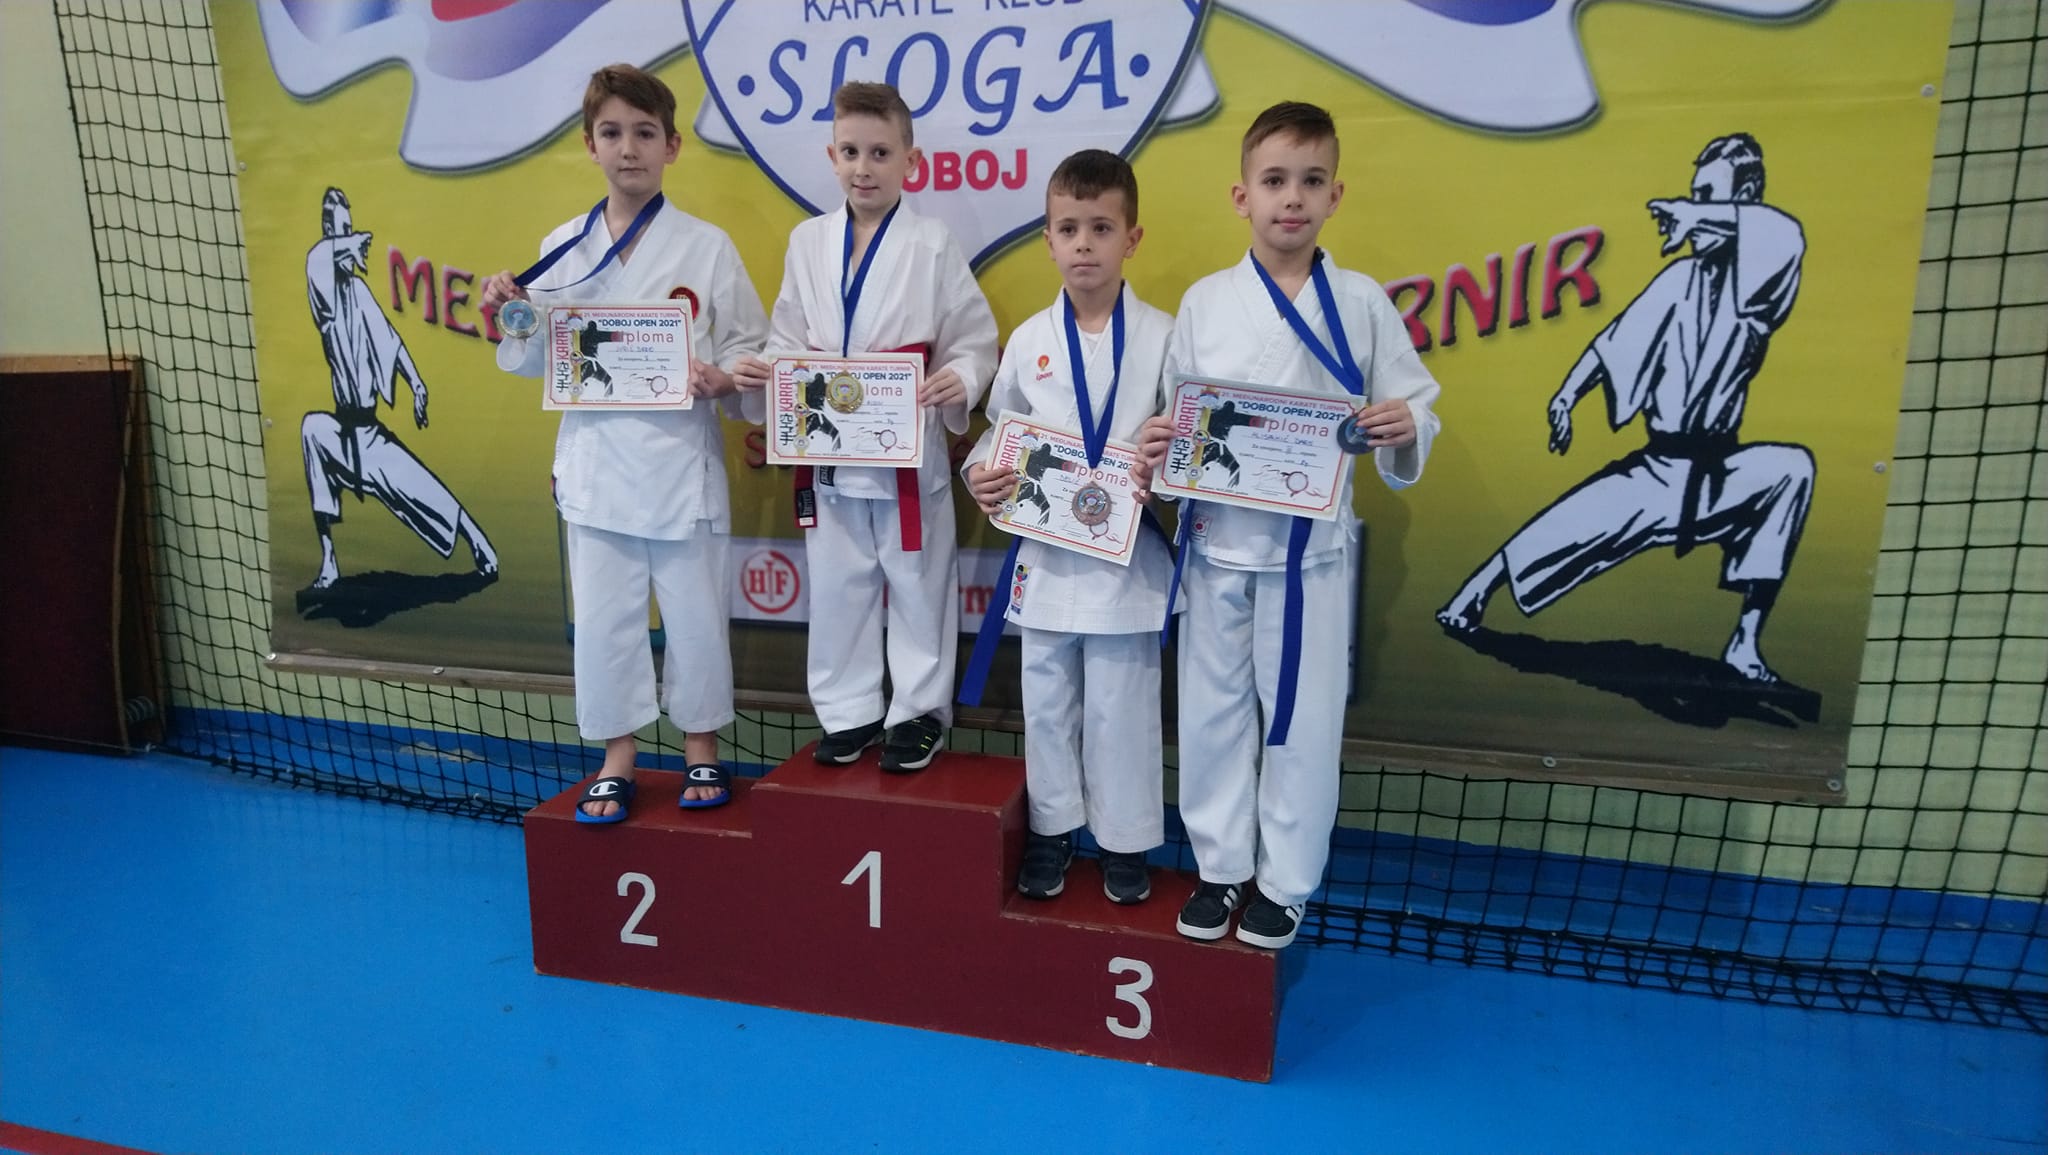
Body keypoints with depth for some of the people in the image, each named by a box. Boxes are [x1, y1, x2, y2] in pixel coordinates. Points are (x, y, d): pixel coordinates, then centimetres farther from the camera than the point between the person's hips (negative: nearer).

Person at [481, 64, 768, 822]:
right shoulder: (562, 248, 4)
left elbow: (751, 349, -2)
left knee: (694, 614, 8)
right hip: (595, 462, 3)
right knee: (602, 619, 9)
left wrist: (722, 379, -22)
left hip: (681, 462, -2)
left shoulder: (706, 247, -4)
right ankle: (617, 760, 26)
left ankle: (701, 747, 28)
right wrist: (510, 315, -9)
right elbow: (538, 359, 10)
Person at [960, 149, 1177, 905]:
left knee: (1120, 708, 8)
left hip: (1125, 555, -2)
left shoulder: (1163, 336, -6)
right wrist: (981, 476, -10)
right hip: (1044, 553, 3)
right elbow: (999, 433, 9)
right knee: (1047, 703, 14)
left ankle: (1125, 840, 26)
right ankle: (1051, 830, 32)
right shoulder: (1029, 340, 1)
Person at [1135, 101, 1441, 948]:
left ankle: (1286, 880, 29)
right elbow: (1173, 415, 6)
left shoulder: (1362, 302, -3)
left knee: (1303, 718, 9)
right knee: (1213, 710, 12)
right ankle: (1221, 865, 32)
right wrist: (1154, 450, -14)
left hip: (1312, 547, -1)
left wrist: (1405, 430, -21)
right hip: (1216, 541, 1)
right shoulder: (1205, 301, 0)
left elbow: (1415, 408, 1)